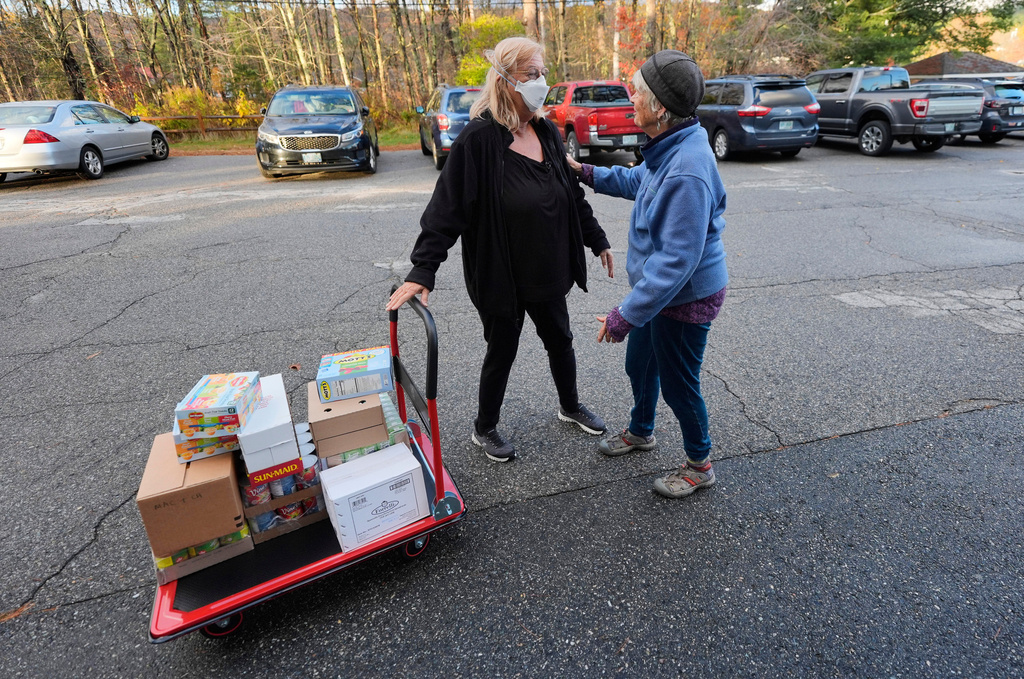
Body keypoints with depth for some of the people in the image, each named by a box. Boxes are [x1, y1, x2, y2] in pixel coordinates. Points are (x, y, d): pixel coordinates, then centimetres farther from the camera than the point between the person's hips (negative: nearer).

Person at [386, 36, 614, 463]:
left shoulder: (546, 132, 3)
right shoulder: (479, 139, -18)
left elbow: (573, 192, 12)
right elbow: (447, 208, -20)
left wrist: (596, 240, 16)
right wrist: (422, 270, -26)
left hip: (548, 271, 6)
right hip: (500, 275, -6)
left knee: (560, 340, 20)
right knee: (502, 351, 9)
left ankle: (570, 406, 46)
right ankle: (484, 429, 33)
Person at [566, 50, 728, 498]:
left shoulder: (687, 173, -32)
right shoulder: (669, 149, -2)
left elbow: (677, 260, -32)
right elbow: (637, 181, 21)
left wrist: (626, 315, -29)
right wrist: (587, 173, 15)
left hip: (685, 297, -9)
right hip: (658, 287, 9)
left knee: (678, 384, 10)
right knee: (639, 365, 24)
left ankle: (699, 464, 36)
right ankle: (640, 432, 51)